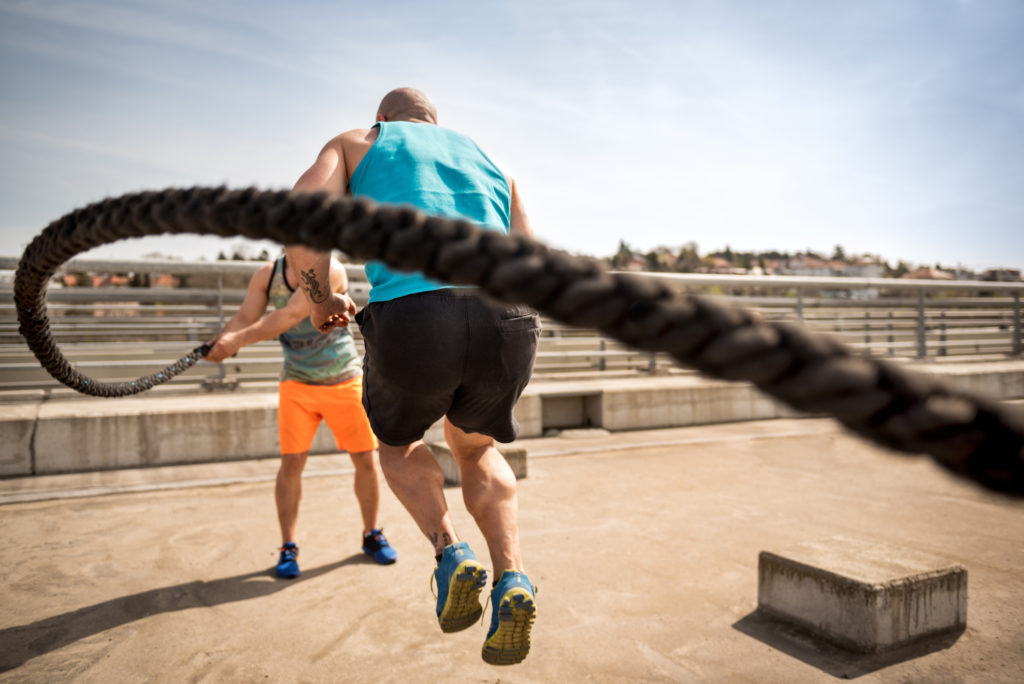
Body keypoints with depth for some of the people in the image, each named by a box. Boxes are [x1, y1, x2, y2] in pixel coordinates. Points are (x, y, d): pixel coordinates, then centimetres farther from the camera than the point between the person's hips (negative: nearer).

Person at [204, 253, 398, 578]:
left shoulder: (329, 270, -19)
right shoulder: (267, 274, -2)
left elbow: (292, 314, -29)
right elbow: (244, 318, -7)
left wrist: (240, 339, -34)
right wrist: (217, 344, -27)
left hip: (345, 382, -2)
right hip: (297, 383, 2)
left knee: (366, 460, 3)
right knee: (291, 461, -6)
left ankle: (372, 534, 24)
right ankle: (288, 548, 10)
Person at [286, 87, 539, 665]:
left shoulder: (356, 144, 23)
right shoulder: (489, 161, 32)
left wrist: (320, 302, 18)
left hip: (412, 320, -2)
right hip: (505, 325, 3)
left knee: (398, 440, 30)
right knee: (475, 448, 31)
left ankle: (450, 552, 10)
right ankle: (513, 578, 11)